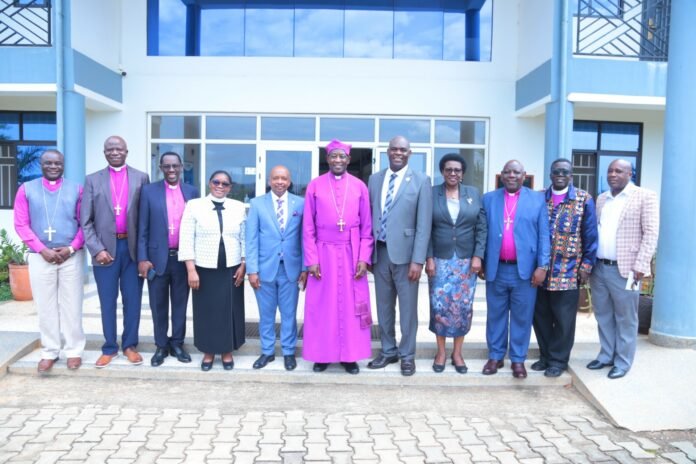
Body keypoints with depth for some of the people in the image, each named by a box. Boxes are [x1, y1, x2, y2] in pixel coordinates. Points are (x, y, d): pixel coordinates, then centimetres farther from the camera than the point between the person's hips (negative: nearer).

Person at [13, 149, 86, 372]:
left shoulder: (76, 190, 5)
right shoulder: (26, 189, 6)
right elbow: (21, 224, 1)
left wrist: (71, 248, -9)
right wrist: (42, 249, -9)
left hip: (71, 256, -1)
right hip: (40, 257, 1)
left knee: (72, 305, 3)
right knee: (45, 306, 6)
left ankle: (74, 350, 12)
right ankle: (49, 352, 15)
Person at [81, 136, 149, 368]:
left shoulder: (141, 178, 4)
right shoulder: (93, 180, 5)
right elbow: (85, 221, 2)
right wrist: (97, 249, -8)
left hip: (133, 248, 0)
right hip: (105, 248, 0)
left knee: (133, 300, 7)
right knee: (107, 302, 8)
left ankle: (130, 345, 20)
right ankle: (109, 347, 20)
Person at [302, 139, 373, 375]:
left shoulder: (359, 186, 4)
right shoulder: (314, 186, 2)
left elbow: (367, 227, 4)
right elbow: (308, 227, 0)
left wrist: (364, 258, -5)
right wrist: (311, 259, -6)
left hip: (351, 254, 1)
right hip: (324, 253, 0)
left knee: (351, 305, 5)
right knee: (322, 305, 5)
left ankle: (350, 356, 15)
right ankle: (322, 354, 17)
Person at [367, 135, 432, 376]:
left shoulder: (421, 181, -3)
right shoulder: (374, 179, 9)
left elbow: (424, 223, -7)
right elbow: (369, 217, 10)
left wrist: (418, 260, -13)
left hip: (405, 252, -3)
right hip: (380, 251, 4)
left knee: (407, 308, 6)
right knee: (384, 306, 13)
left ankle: (407, 355, 21)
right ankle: (388, 351, 28)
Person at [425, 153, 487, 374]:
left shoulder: (474, 194, 5)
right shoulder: (432, 194, 1)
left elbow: (482, 228, 2)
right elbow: (426, 229, -1)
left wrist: (477, 256, -6)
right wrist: (428, 258, -7)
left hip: (467, 260, 1)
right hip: (440, 260, -1)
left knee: (463, 306, 3)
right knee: (439, 305, 0)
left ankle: (457, 352, 18)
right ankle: (441, 351, 16)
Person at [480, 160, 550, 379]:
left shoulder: (537, 199, 4)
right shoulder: (489, 199, 8)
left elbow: (544, 235, 0)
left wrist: (542, 266, -7)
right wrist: (480, 262, 4)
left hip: (525, 269, -1)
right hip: (496, 269, 1)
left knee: (522, 317, 7)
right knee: (496, 315, 10)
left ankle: (518, 359, 20)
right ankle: (495, 356, 23)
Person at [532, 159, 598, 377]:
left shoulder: (584, 200, 0)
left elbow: (590, 235, -1)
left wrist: (587, 265, -6)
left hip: (568, 270, -3)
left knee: (563, 319, 4)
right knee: (540, 316, 10)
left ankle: (558, 360, 18)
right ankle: (545, 355, 26)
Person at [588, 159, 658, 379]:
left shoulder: (645, 196, -3)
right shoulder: (601, 199, 14)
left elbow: (650, 233, -8)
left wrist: (640, 266, -15)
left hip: (624, 269, -5)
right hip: (598, 267, 5)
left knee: (625, 319, 5)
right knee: (603, 316, 14)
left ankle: (623, 362, 17)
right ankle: (606, 355, 28)